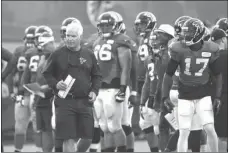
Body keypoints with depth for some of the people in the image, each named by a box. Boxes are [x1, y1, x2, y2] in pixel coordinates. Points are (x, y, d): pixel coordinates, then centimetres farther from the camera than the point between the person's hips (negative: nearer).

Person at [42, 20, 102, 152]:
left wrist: (94, 90, 0)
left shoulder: (89, 55, 8)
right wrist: (55, 84, -13)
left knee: (88, 138, 3)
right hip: (65, 102, -3)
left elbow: (97, 76, 16)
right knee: (68, 138, -7)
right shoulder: (58, 54, 0)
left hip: (85, 101, 3)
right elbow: (47, 74, 6)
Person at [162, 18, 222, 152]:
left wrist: (218, 97, -4)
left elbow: (218, 75, 4)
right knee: (184, 133, -2)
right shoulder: (179, 50, -10)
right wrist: (165, 97, -7)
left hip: (204, 96, 0)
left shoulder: (210, 50, -7)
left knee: (210, 129, -10)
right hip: (185, 98, 0)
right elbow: (168, 75, -2)